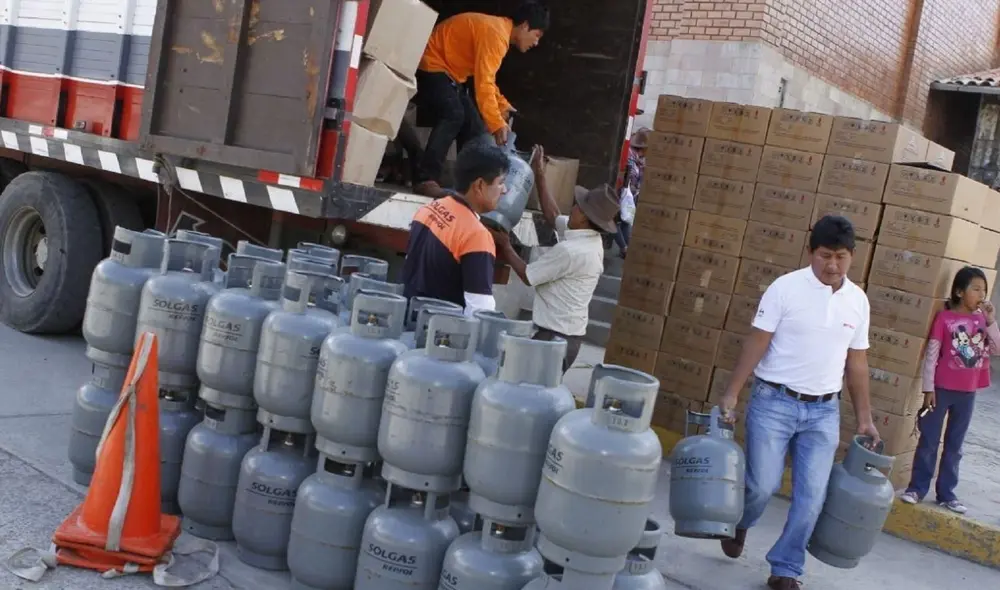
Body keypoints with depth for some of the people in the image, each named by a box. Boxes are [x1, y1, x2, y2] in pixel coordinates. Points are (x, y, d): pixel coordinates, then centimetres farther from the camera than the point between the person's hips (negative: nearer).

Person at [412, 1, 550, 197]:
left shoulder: (498, 29, 11)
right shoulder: (496, 33, -22)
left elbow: (486, 77, 22)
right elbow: (483, 83, -30)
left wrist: (502, 105, 13)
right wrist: (497, 124, -32)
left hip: (447, 71, 11)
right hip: (431, 65, -11)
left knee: (473, 125, 6)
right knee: (452, 116, -29)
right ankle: (426, 180, -34)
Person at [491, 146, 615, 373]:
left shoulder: (570, 251, -23)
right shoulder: (589, 238, 5)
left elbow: (527, 276, -11)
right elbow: (553, 216, 21)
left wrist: (505, 246, 4)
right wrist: (540, 176, 21)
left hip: (556, 336, -10)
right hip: (568, 334, 10)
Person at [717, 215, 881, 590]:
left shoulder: (858, 300, 5)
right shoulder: (786, 287, -8)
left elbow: (856, 362, 12)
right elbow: (756, 345, -8)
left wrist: (864, 417, 11)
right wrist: (732, 393, -13)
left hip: (824, 410, 4)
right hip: (774, 402, -4)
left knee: (811, 497, 1)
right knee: (763, 485, -3)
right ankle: (739, 523, 31)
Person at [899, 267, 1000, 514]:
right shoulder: (944, 317, -9)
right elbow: (931, 355, -8)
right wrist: (928, 388, -10)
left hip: (968, 393, 4)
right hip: (942, 389, -4)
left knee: (954, 445, 12)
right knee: (929, 442, 3)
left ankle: (946, 493, 20)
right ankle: (917, 487, 13)